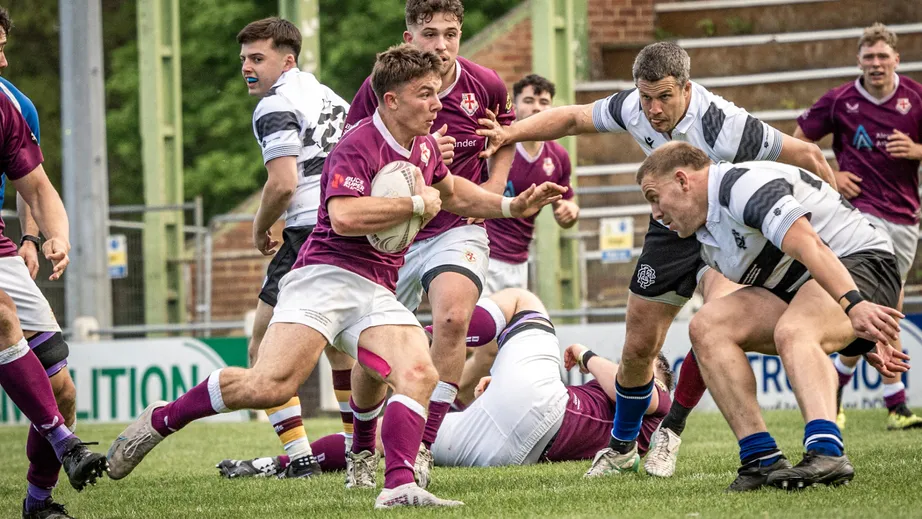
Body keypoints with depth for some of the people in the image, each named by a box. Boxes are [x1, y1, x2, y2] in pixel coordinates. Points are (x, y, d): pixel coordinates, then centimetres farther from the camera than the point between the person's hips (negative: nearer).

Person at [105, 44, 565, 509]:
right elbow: (344, 216, -27)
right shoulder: (358, 146, -11)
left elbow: (449, 191, 40)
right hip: (327, 275, -8)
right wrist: (418, 204, -16)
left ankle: (398, 487, -17)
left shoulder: (423, 146, 17)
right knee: (271, 386, -23)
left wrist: (511, 206, 32)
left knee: (419, 374, -19)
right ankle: (162, 419, -5)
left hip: (377, 292, 8)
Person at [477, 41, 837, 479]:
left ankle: (671, 431, -10)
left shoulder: (724, 126, -34)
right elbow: (573, 119, 2)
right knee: (638, 348, 7)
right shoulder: (634, 108, -17)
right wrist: (511, 133, -11)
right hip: (670, 229, 5)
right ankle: (621, 447, 33)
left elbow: (807, 156, -23)